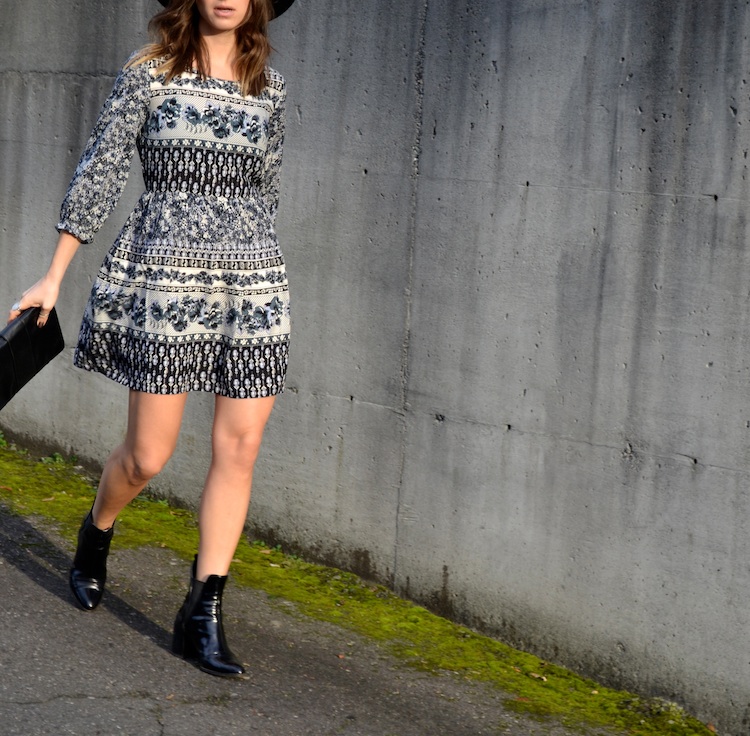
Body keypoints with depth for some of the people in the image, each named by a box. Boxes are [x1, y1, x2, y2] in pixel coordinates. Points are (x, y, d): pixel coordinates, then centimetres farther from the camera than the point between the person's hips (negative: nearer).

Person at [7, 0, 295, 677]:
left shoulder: (270, 87, 10)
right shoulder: (150, 71, 0)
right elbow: (100, 172, 0)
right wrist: (54, 276, -2)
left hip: (255, 280, 4)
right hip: (167, 278, -3)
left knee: (239, 448, -2)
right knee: (147, 455, 1)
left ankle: (202, 615, 6)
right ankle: (96, 535, 34)